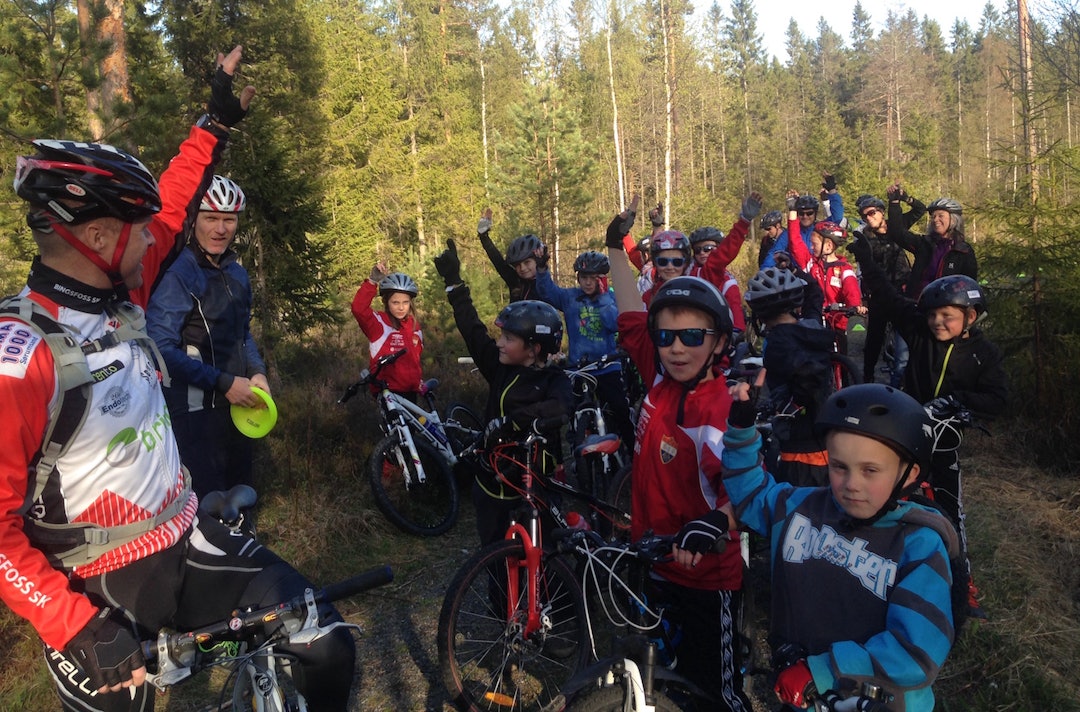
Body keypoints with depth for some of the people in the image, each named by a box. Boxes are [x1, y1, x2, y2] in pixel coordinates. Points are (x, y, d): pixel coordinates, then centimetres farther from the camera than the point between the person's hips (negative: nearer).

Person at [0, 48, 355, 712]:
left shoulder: (119, 296, -1)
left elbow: (173, 206, 14)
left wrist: (218, 120, 18)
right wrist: (80, 628, -24)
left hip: (189, 541, 6)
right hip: (102, 589, -6)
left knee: (328, 651, -6)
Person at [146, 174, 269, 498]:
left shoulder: (238, 274, 10)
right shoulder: (176, 273, -14)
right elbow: (162, 349, -20)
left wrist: (257, 372, 4)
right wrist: (223, 383, -21)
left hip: (236, 404, 8)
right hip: (195, 410, -8)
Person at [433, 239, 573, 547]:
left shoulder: (555, 380, -14)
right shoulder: (501, 367, 0)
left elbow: (559, 407, -36)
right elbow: (472, 329, 5)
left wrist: (509, 421, -37)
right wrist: (453, 281, 8)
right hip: (491, 479, 5)